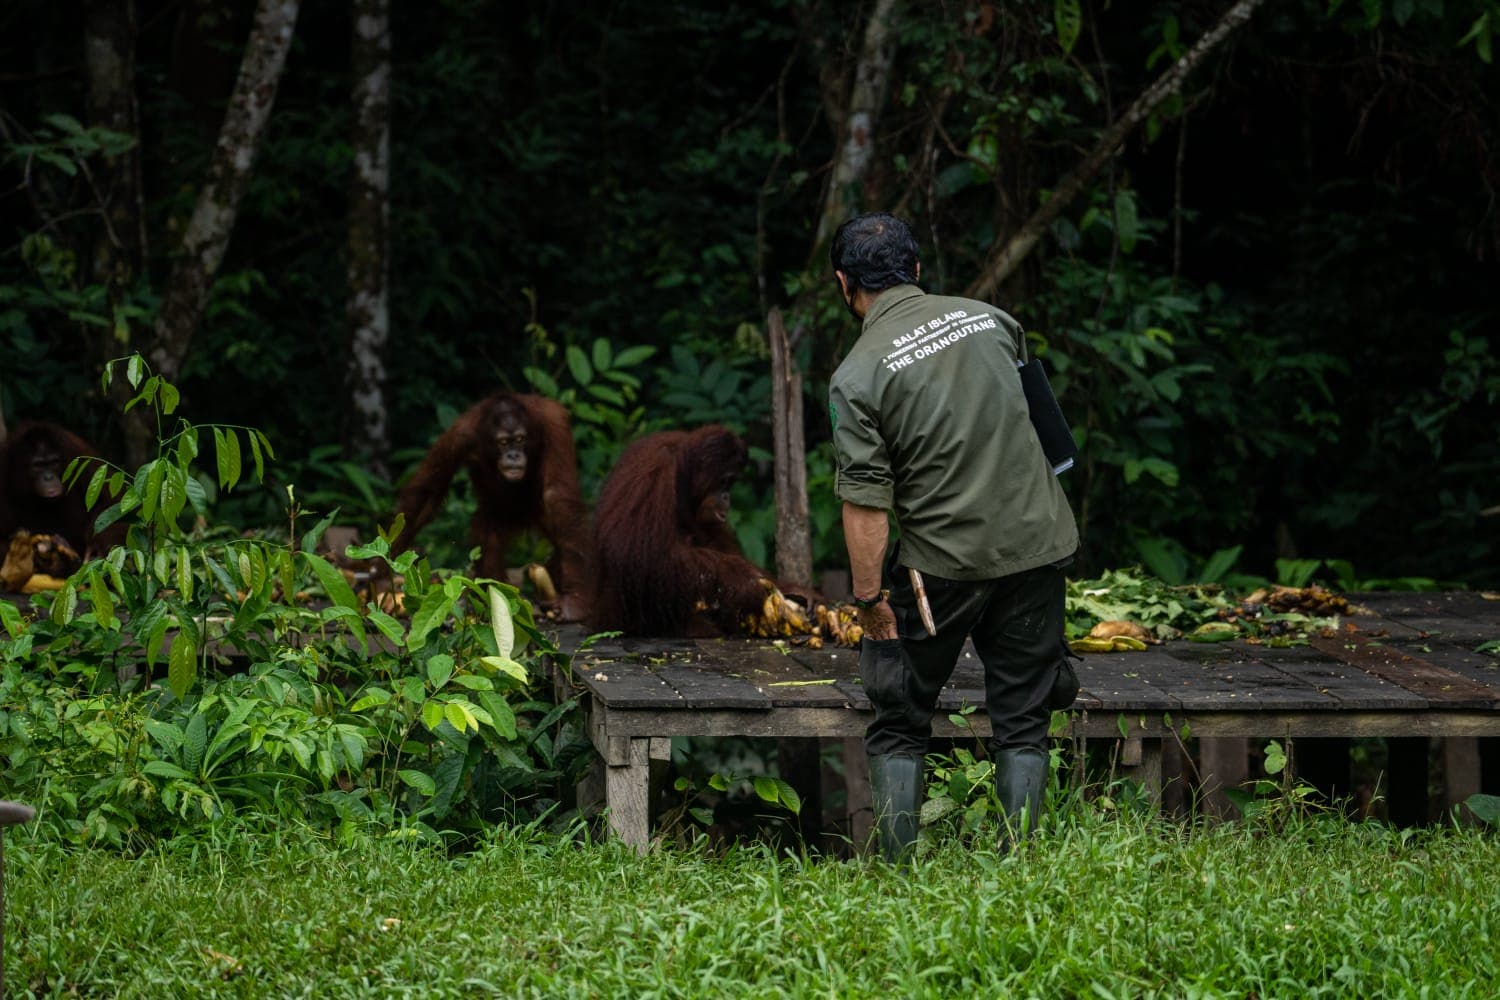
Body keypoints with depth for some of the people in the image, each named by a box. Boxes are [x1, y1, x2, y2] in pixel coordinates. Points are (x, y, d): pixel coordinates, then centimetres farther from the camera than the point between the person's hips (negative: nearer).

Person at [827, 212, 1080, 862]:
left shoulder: (857, 376, -11)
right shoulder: (989, 320, 4)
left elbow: (865, 506, -15)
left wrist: (870, 601, -7)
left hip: (943, 564, -3)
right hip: (1037, 544, 4)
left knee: (900, 725, 11)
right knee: (1022, 724, 11)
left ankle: (898, 872, 8)